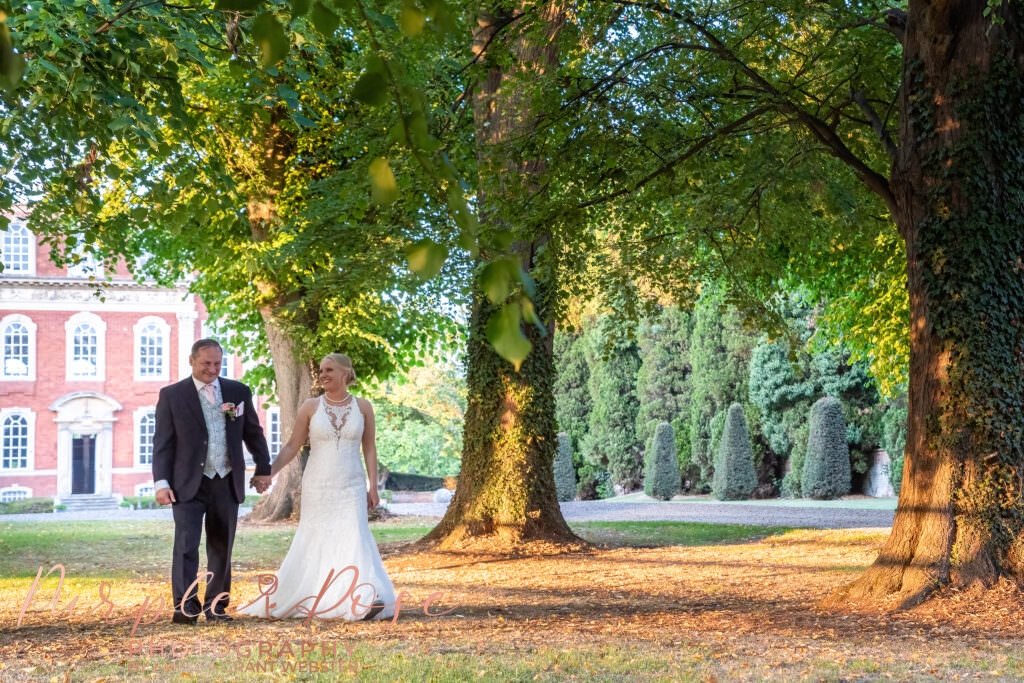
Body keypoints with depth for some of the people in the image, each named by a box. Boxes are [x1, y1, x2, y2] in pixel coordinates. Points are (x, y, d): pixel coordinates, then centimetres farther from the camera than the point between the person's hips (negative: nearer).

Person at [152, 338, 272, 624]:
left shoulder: (239, 392, 6)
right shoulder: (171, 395, -2)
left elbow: (253, 433, 16)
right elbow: (163, 442, -3)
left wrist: (263, 469, 18)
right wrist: (161, 482, -9)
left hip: (226, 483, 3)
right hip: (188, 485, -3)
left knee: (221, 547, 8)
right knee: (186, 544, -14)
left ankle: (215, 605, 18)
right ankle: (184, 606, -14)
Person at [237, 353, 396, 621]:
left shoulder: (363, 407, 2)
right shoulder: (310, 407, 1)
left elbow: (370, 448, 5)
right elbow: (292, 446, 2)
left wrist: (373, 486, -1)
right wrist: (269, 473, -9)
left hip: (351, 487, -1)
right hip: (317, 486, 1)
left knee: (354, 537, -13)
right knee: (312, 541, 4)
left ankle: (366, 600, -18)